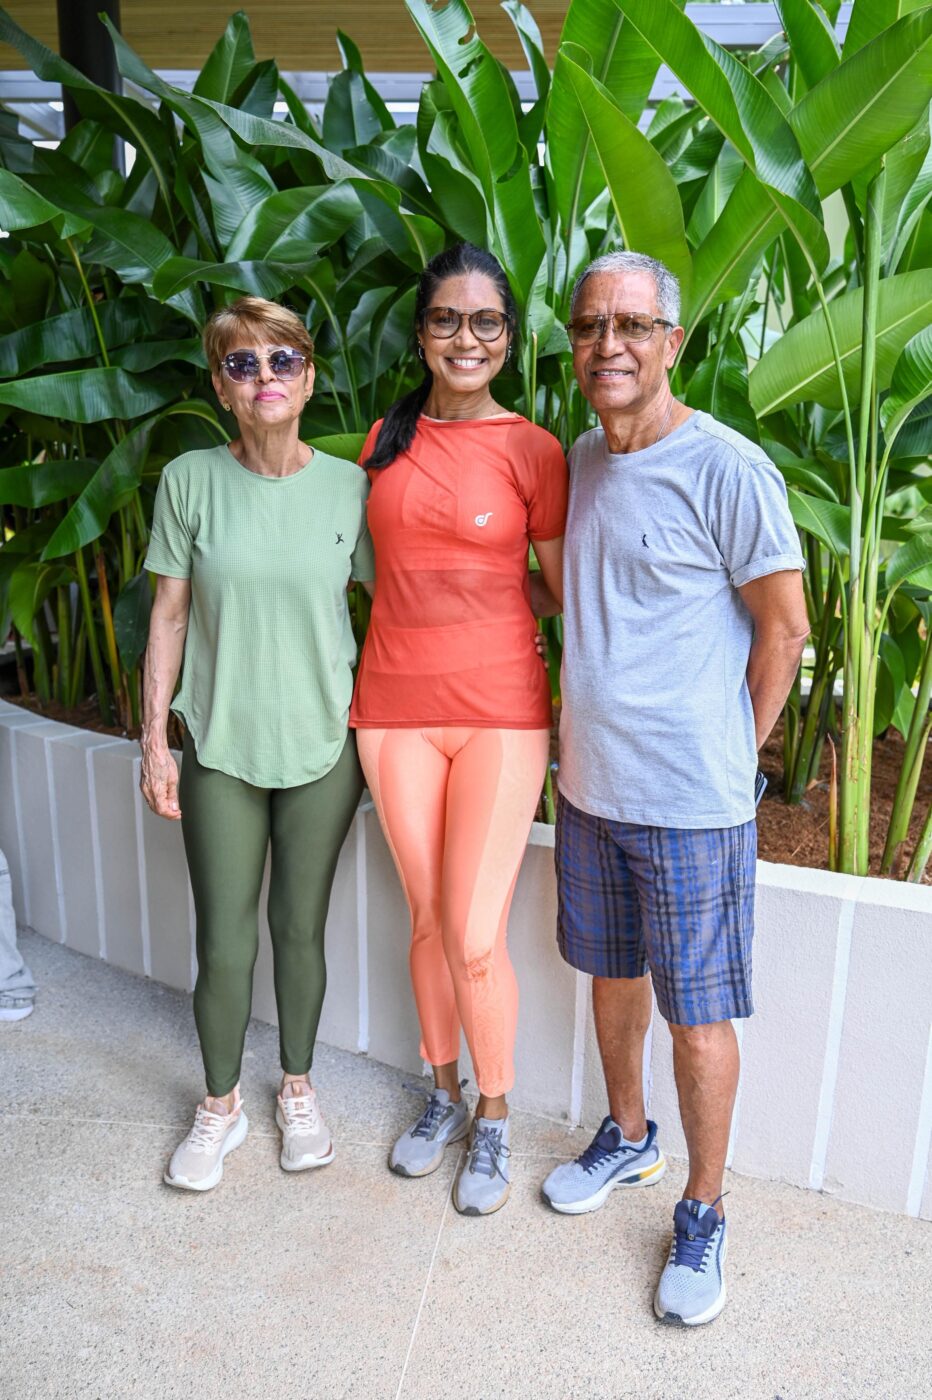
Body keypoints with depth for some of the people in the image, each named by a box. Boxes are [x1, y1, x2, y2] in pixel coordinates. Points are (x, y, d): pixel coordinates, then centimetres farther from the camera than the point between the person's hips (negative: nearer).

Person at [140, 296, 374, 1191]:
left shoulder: (349, 487, -4)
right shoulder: (189, 481, -5)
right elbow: (170, 615, 0)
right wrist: (154, 739, -1)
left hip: (323, 746, 0)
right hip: (222, 746, 0)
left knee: (301, 929, 13)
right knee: (224, 944, 6)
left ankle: (297, 1091, 37)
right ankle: (220, 1107, 31)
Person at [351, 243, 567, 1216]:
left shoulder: (531, 449, -4)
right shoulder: (384, 441, 7)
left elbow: (570, 591, 0)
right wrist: (349, 691, 11)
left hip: (500, 712, -3)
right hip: (396, 708, 4)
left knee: (474, 938, -2)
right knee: (427, 920, 14)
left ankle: (494, 1117, 24)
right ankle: (443, 1093, 37)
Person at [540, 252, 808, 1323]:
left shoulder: (727, 470, -14)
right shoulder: (580, 459, 7)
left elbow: (783, 628, -9)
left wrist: (725, 755, -3)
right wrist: (584, 733, 14)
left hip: (690, 802, -6)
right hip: (589, 785, 7)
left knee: (697, 1016, 6)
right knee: (611, 972, 21)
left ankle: (702, 1212, 28)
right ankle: (626, 1137, 45)